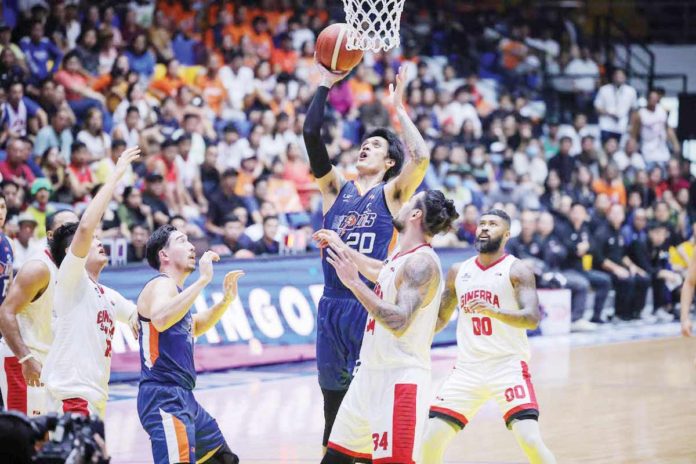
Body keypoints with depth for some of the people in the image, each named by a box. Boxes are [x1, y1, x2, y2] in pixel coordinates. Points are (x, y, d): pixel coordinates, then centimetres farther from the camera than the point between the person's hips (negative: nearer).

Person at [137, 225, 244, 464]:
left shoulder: (174, 288, 20)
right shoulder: (161, 285, -9)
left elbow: (194, 328, 39)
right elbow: (160, 319, -33)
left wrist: (226, 300, 25)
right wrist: (202, 280, -29)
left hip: (183, 398, 11)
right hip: (164, 397, -11)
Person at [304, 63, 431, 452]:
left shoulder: (391, 194, 1)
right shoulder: (336, 188, 10)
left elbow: (421, 156, -16)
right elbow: (311, 134, 2)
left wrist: (399, 108, -8)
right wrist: (326, 85, 0)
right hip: (332, 304, 4)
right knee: (333, 393, 10)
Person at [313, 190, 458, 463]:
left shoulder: (422, 263, -18)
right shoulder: (400, 257, 12)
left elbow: (399, 322, -29)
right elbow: (378, 273, 38)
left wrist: (354, 282, -29)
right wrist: (341, 246, 45)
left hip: (400, 379, -10)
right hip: (370, 375, 10)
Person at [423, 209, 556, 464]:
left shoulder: (516, 270, -4)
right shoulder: (458, 272, 12)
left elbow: (532, 318, -18)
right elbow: (440, 319, 23)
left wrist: (492, 310, -35)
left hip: (508, 366, -5)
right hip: (467, 368, 5)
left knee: (530, 440, -20)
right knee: (431, 440, -2)